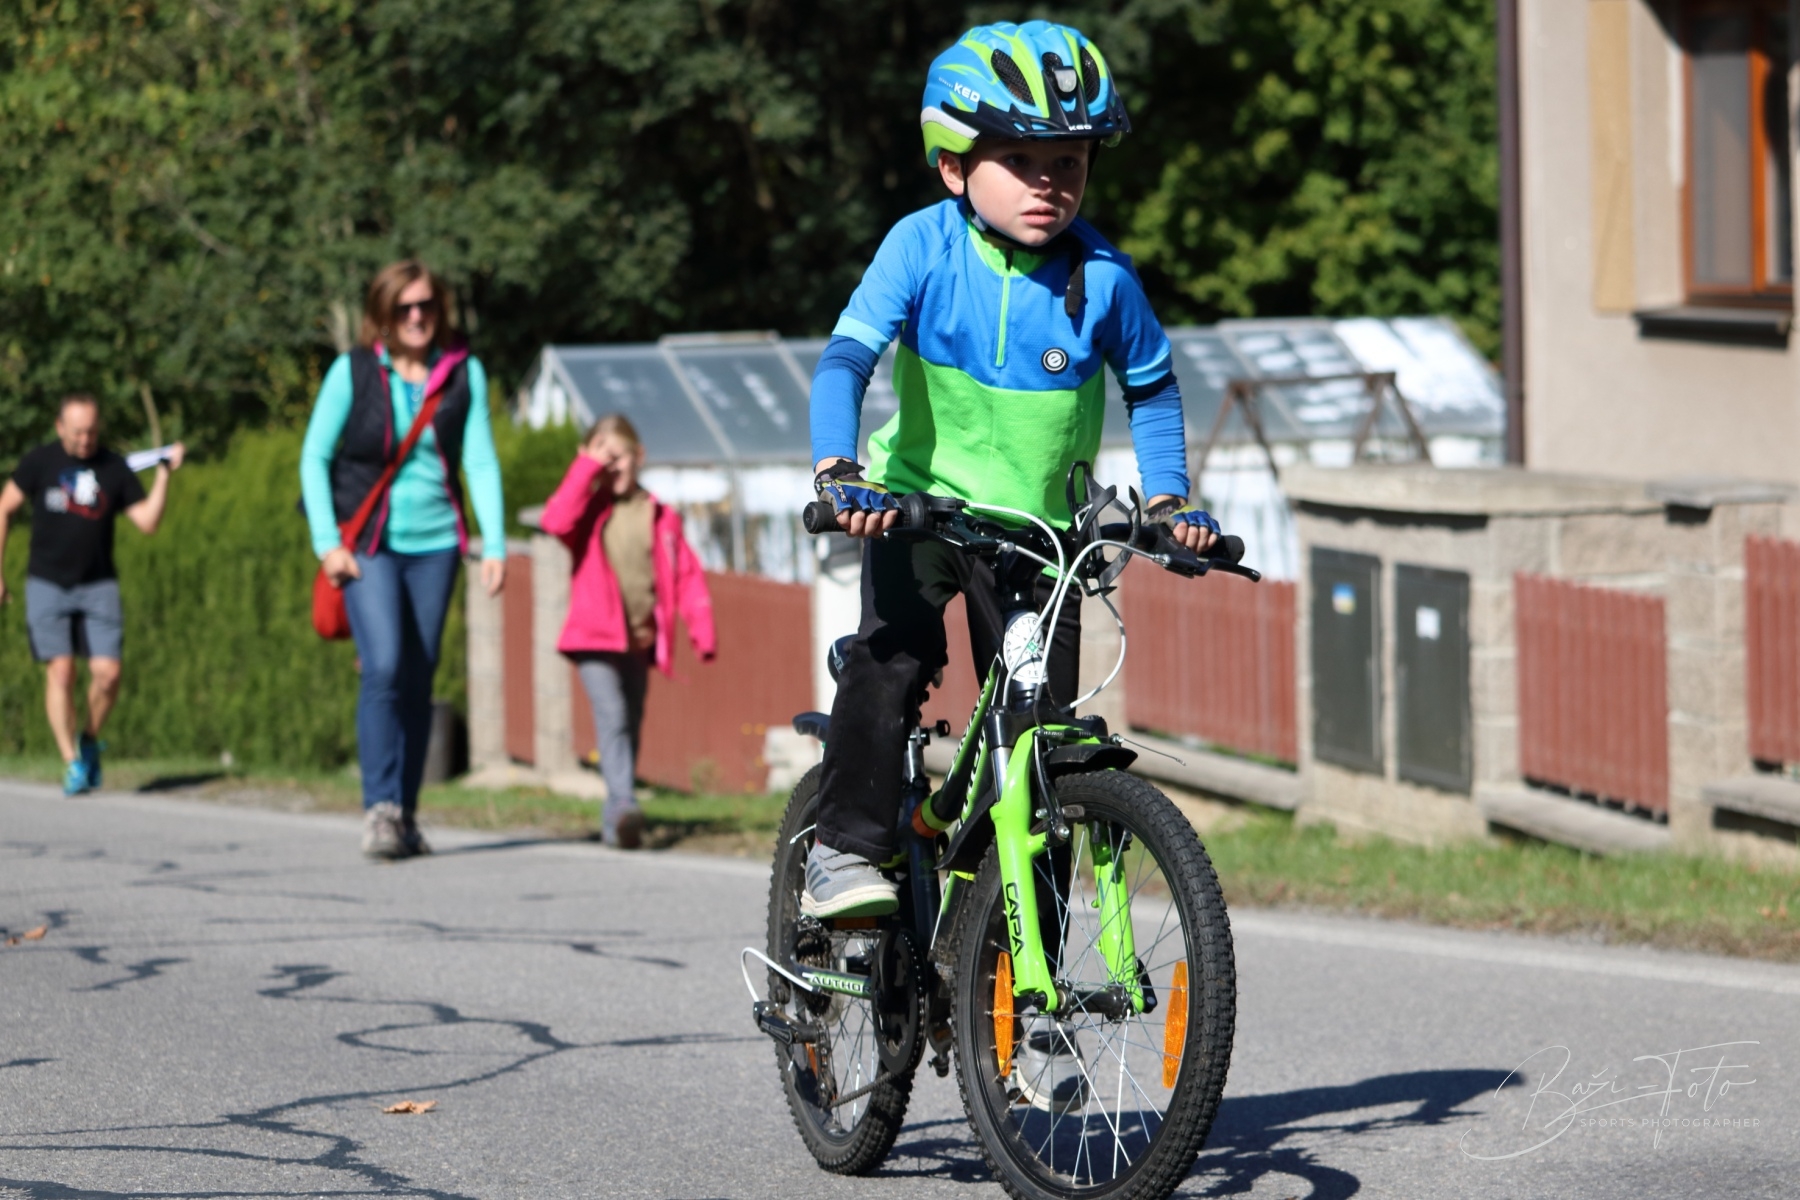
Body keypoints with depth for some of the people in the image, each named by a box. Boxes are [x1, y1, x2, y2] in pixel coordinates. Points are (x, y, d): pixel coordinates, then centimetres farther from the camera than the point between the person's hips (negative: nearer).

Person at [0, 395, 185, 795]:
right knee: (60, 671, -11)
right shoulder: (40, 462, -2)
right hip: (47, 583, -1)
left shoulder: (114, 469, 1)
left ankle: (90, 740, 16)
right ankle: (72, 762, -5)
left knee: (108, 672, -10)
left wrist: (164, 474, -13)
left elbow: (148, 521, -3)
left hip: (98, 585, 1)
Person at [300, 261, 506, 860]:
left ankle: (405, 815, 12)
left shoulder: (464, 373, 2)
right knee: (384, 667, -17)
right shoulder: (353, 371, -4)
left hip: (434, 544, 3)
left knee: (419, 678, 4)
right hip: (368, 544, -3)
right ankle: (379, 807, -17)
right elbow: (315, 457, 0)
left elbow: (481, 461, 2)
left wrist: (494, 544, -7)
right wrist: (327, 541, -9)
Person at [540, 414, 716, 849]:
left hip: (640, 640, 4)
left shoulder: (659, 517, 8)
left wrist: (702, 632, -2)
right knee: (613, 717, -20)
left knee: (630, 726, 9)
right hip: (596, 638, -3)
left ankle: (614, 821, 18)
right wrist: (587, 468, -15)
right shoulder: (588, 509, 3)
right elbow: (556, 520, -20)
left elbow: (687, 576, 7)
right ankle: (624, 805, -33)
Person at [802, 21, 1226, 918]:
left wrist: (1168, 501, -4)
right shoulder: (924, 247, -15)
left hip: (1039, 528, 1)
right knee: (893, 649, -29)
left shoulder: (1103, 280, -11)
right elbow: (846, 358, -23)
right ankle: (847, 851, -20)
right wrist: (838, 471, -39)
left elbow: (1151, 388, 7)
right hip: (921, 504, -1)